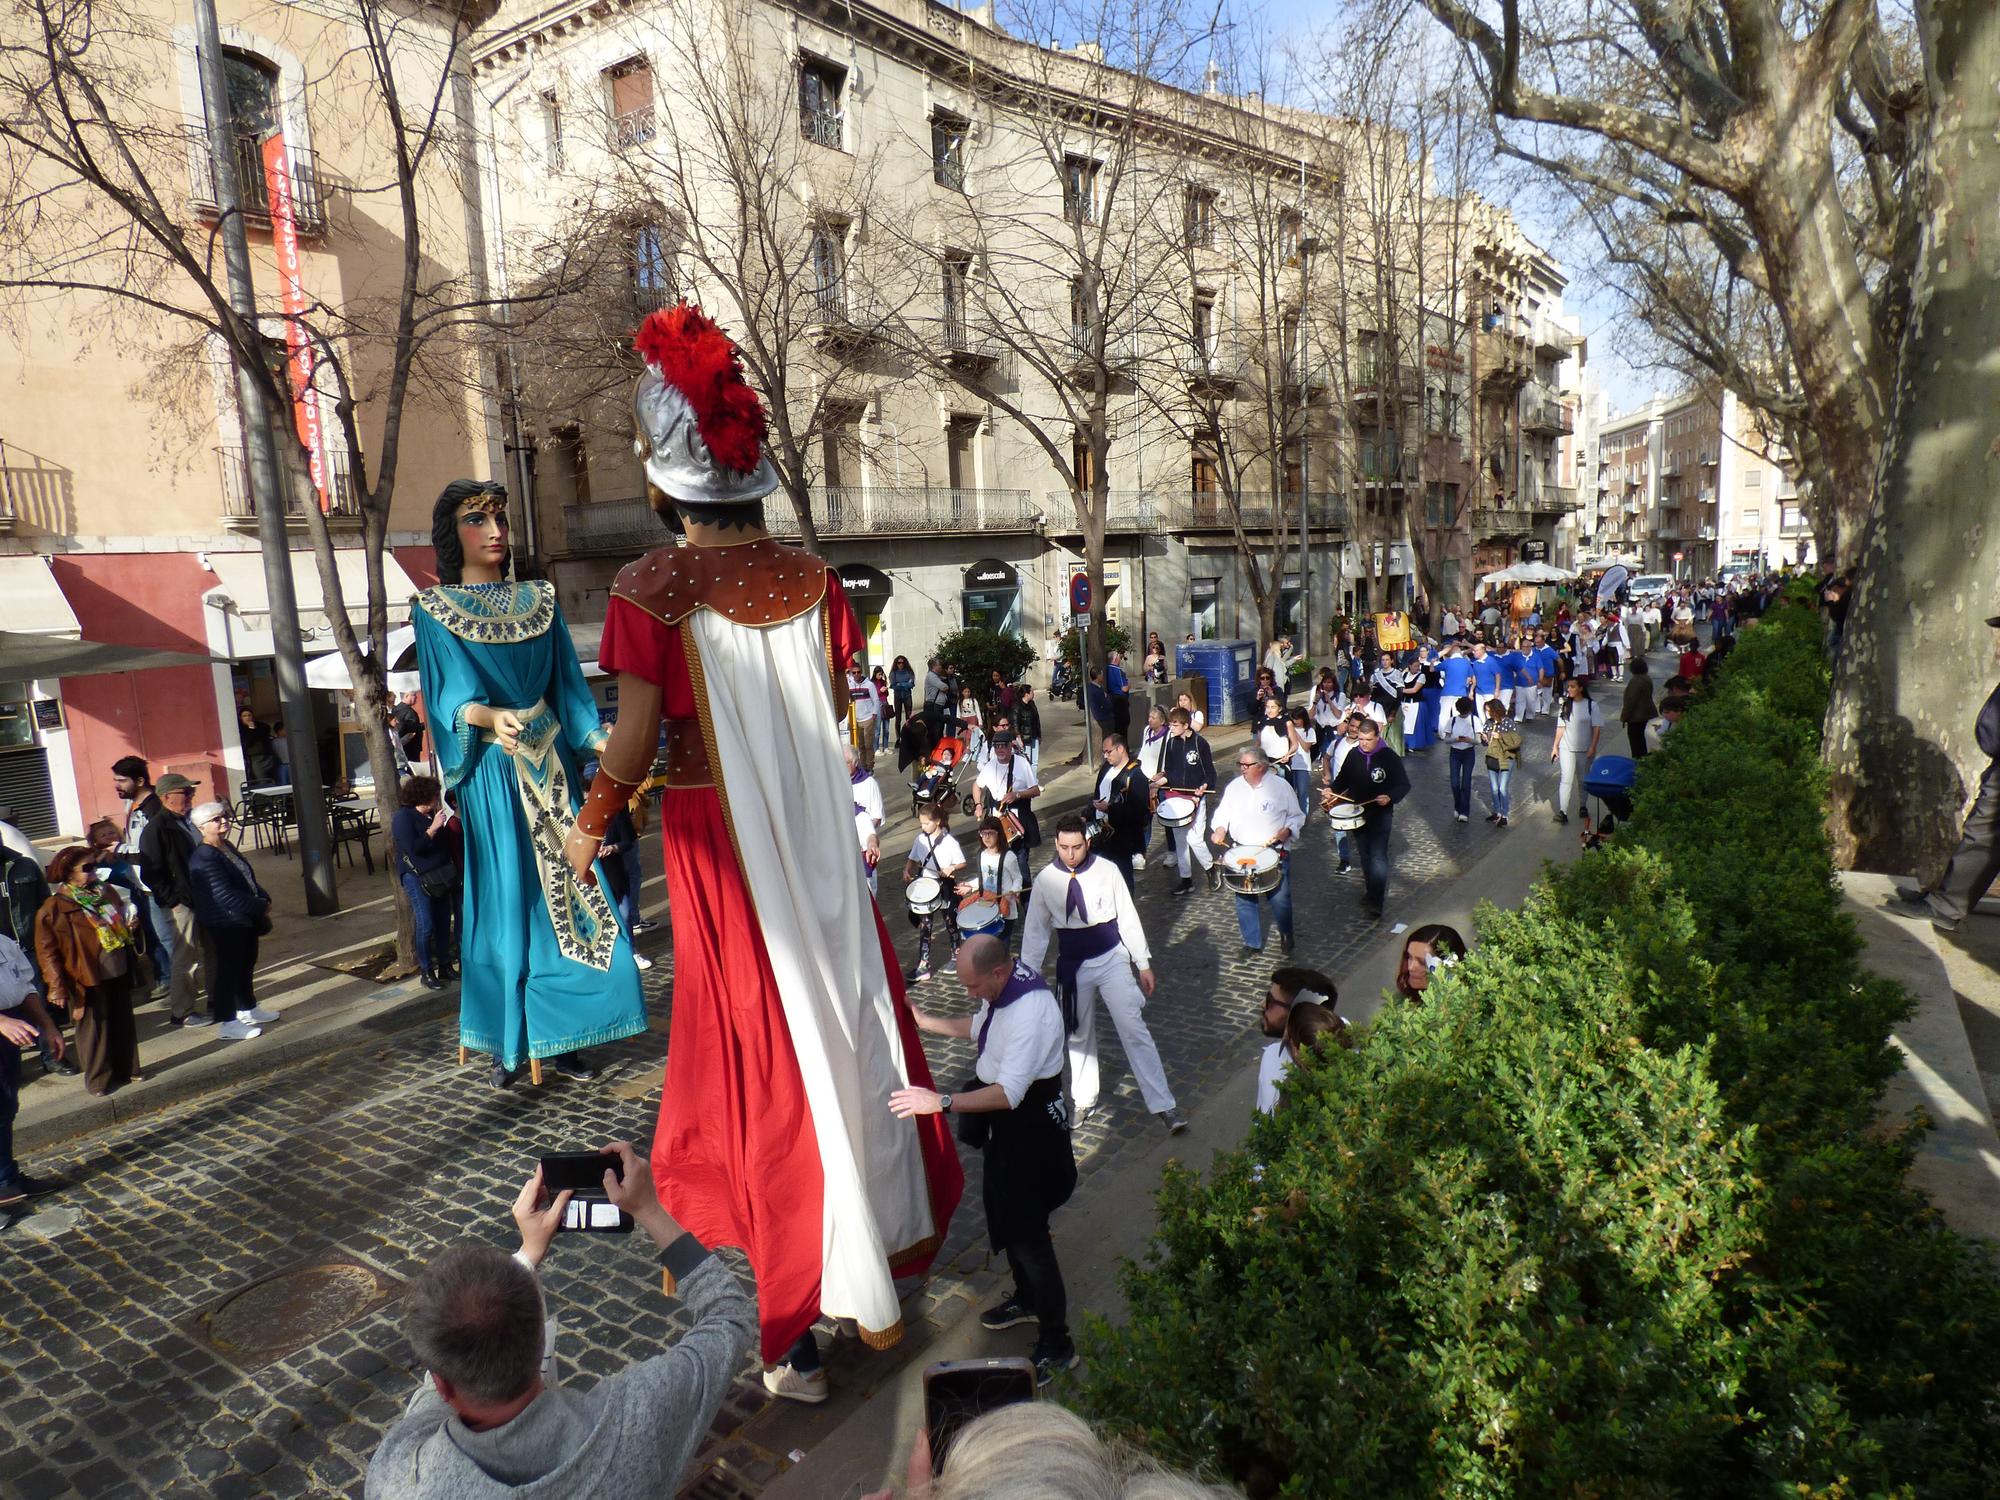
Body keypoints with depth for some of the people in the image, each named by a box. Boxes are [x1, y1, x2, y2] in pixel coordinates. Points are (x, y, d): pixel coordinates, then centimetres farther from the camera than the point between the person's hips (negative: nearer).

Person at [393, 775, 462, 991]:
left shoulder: (432, 814, 12)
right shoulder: (404, 817, -9)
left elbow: (445, 842, 20)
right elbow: (413, 848, -21)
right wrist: (433, 828, -21)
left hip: (440, 876, 7)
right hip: (417, 878, -7)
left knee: (444, 923, 8)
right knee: (426, 926, -7)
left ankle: (444, 966, 19)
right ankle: (426, 972, 3)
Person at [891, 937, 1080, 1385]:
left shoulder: (1030, 1012, -33)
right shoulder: (1002, 986, -4)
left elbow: (1009, 1094, -36)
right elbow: (979, 1027, 17)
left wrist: (941, 1102, -39)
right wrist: (924, 1021, 9)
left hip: (1030, 1127, -10)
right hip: (1005, 1124, 10)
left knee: (1026, 1234, 1)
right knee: (1007, 1217, 26)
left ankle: (1055, 1345, 18)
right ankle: (1027, 1299, 49)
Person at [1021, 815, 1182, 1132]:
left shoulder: (1106, 870, -10)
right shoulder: (1045, 881, -6)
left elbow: (1128, 917, -3)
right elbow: (1035, 930, 3)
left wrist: (1143, 964, 0)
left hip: (1112, 960, -2)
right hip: (1073, 967, 2)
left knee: (1134, 1030, -7)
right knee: (1079, 1035, 15)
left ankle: (1164, 1106, 0)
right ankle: (1084, 1101, 35)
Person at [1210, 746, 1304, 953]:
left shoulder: (1280, 785, -5)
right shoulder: (1234, 787, 2)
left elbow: (1297, 816, 3)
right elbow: (1223, 812, 13)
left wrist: (1287, 831, -14)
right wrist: (1220, 828, -7)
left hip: (1275, 852, -3)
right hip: (1242, 852, 3)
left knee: (1280, 898, 3)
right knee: (1244, 899, 5)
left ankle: (1286, 936, 30)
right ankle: (1252, 942, 21)